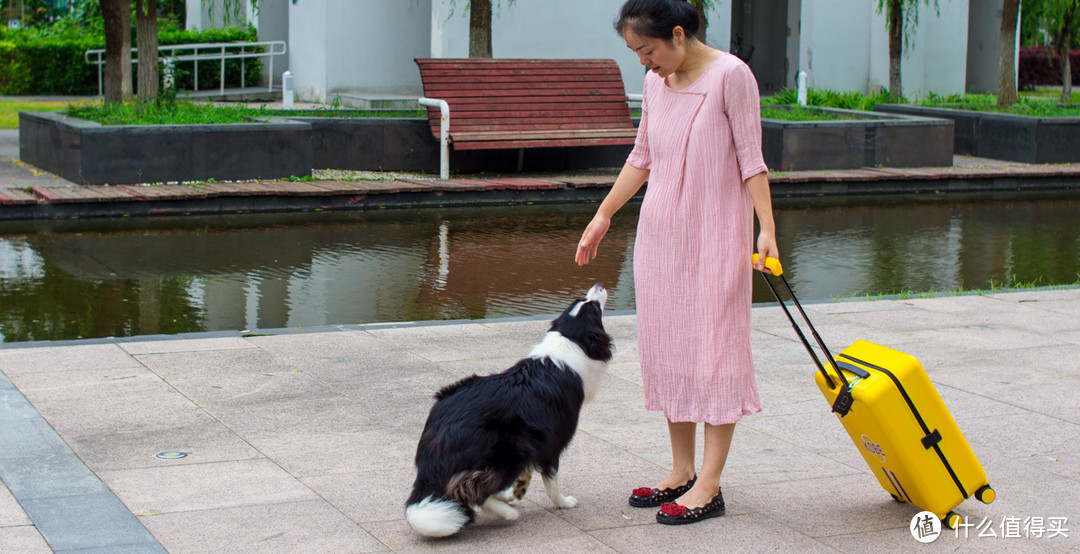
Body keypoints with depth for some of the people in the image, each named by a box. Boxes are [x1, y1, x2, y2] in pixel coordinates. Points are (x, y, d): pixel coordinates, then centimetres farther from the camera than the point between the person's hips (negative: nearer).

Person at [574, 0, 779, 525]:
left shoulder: (729, 75, -11)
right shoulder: (655, 82, 8)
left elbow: (751, 159, -11)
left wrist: (766, 228, -17)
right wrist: (602, 216, 19)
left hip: (716, 233, -7)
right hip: (660, 231, 7)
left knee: (714, 348, -4)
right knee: (667, 348, 8)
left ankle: (708, 485, -1)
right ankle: (681, 472, 18)